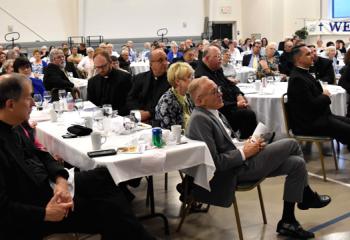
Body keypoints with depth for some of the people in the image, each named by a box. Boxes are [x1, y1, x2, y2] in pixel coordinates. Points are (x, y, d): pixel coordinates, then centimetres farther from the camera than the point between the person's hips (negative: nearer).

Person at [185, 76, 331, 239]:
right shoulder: (199, 119, -21)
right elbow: (214, 162, -24)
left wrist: (248, 143, 1)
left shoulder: (213, 113, 9)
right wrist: (243, 153, -16)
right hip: (233, 172, -9)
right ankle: (307, 196, 15)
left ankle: (287, 222, 14)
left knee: (296, 163, 0)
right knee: (291, 144, -7)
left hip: (239, 161, 9)